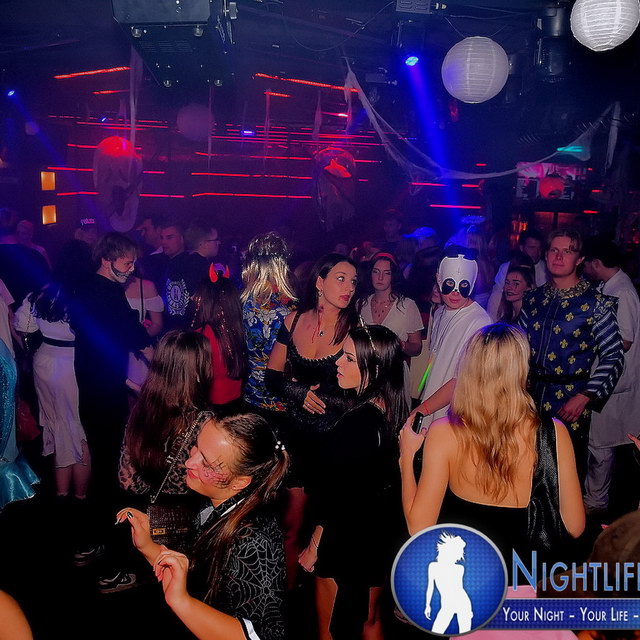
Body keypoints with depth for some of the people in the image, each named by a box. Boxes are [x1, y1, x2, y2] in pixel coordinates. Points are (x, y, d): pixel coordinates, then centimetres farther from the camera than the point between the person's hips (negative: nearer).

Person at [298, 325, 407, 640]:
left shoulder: (357, 422, -28)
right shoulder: (394, 413, -6)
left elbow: (337, 499, -22)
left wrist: (314, 546, -10)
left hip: (345, 542, -7)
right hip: (379, 538, 7)